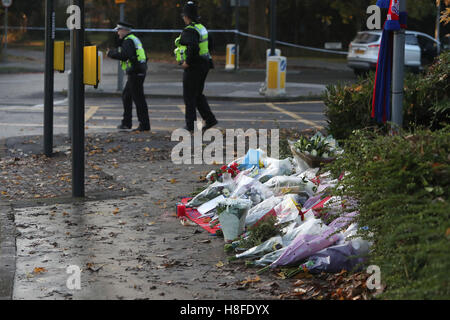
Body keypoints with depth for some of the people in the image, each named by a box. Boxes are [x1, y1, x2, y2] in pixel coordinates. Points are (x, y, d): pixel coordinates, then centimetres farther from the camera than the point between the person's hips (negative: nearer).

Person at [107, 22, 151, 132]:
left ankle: (145, 125, -6)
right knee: (126, 96, 17)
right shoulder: (134, 39, 20)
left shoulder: (128, 41, -12)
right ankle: (126, 123, 21)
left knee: (139, 99, -8)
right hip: (138, 72, 11)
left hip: (135, 73, -11)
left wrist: (111, 53, -12)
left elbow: (124, 55, -24)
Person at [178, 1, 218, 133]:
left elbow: (193, 47, -33)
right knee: (198, 95, 17)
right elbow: (207, 44, 20)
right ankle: (210, 119, 10)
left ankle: (191, 125, 4)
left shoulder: (189, 31, -19)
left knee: (189, 96, 1)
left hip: (193, 67, -9)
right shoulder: (202, 28, 11)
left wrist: (187, 61, -21)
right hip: (204, 64, 9)